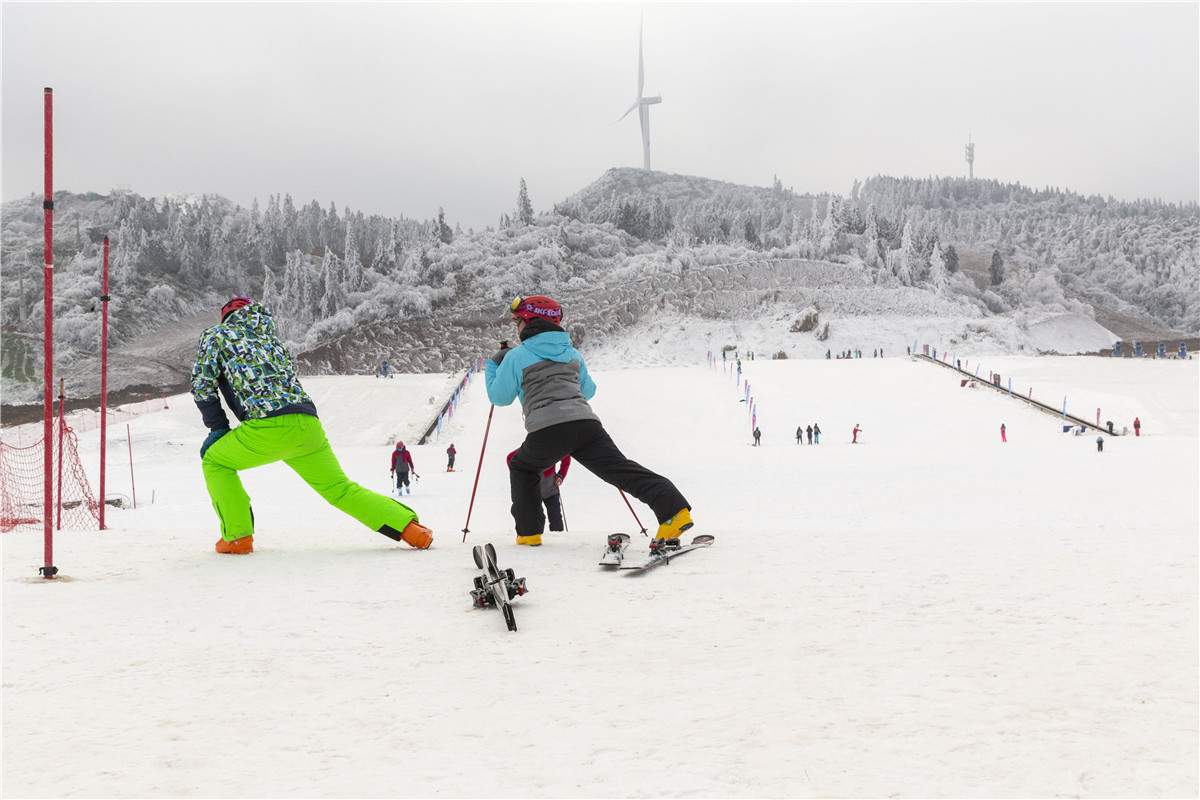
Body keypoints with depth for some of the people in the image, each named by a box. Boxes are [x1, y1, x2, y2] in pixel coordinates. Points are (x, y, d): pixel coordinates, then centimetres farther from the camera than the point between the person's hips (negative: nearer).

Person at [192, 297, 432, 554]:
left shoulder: (215, 335, 18)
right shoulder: (270, 338, 34)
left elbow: (203, 386, 9)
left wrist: (219, 428, 18)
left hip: (268, 428, -5)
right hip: (308, 425, 5)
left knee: (214, 463, 19)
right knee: (339, 489, 16)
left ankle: (238, 537, 8)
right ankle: (409, 527, 3)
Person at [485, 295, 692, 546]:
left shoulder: (516, 356, 7)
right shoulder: (571, 351, 22)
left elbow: (500, 397, 16)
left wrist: (492, 365, 31)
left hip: (547, 430, -3)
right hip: (586, 422, 4)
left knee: (521, 468, 24)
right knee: (622, 469, -6)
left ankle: (529, 531, 19)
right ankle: (673, 507, -24)